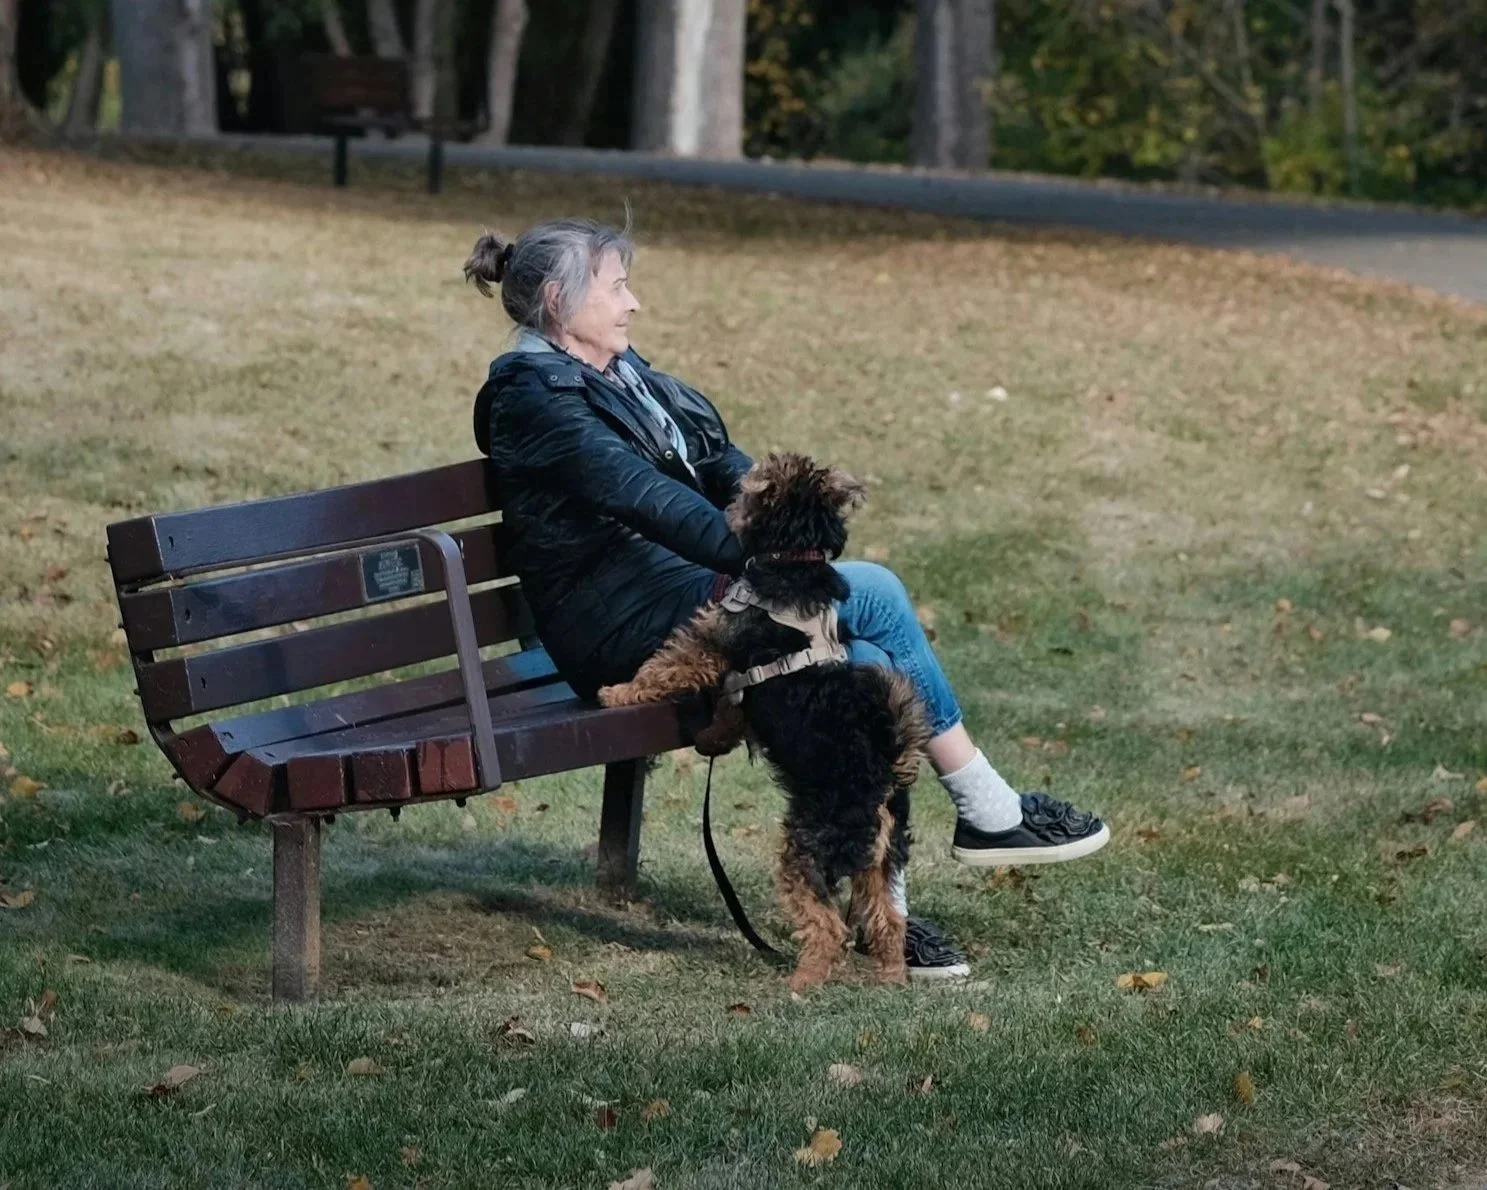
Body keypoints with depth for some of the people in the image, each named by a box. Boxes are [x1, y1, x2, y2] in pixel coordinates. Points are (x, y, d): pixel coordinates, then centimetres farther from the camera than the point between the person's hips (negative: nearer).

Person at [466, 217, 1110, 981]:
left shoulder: (625, 377, 18)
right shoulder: (534, 396, -11)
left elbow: (722, 468, 12)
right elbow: (641, 495, -23)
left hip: (690, 596, 8)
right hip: (628, 626, -8)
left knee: (867, 669, -14)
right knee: (873, 595, -18)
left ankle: (880, 913, -10)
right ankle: (989, 815, -8)